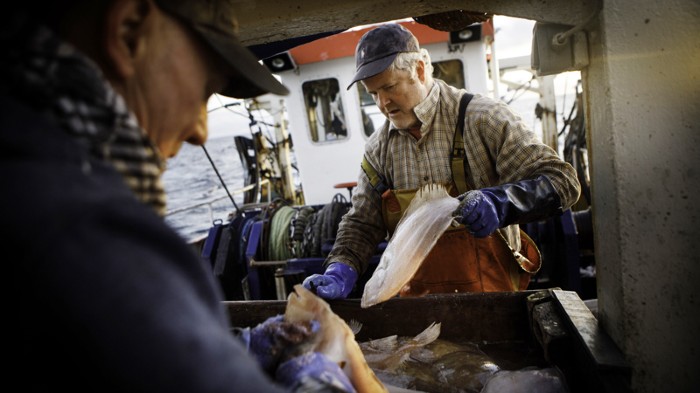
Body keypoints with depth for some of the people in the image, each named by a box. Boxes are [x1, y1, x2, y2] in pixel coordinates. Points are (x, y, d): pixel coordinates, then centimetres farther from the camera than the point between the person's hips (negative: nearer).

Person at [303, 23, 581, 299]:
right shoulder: (378, 149, 7)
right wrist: (340, 273, -6)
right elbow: (362, 223, 11)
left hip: (490, 292, -5)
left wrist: (500, 203, -25)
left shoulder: (482, 118, -7)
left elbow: (562, 181, -8)